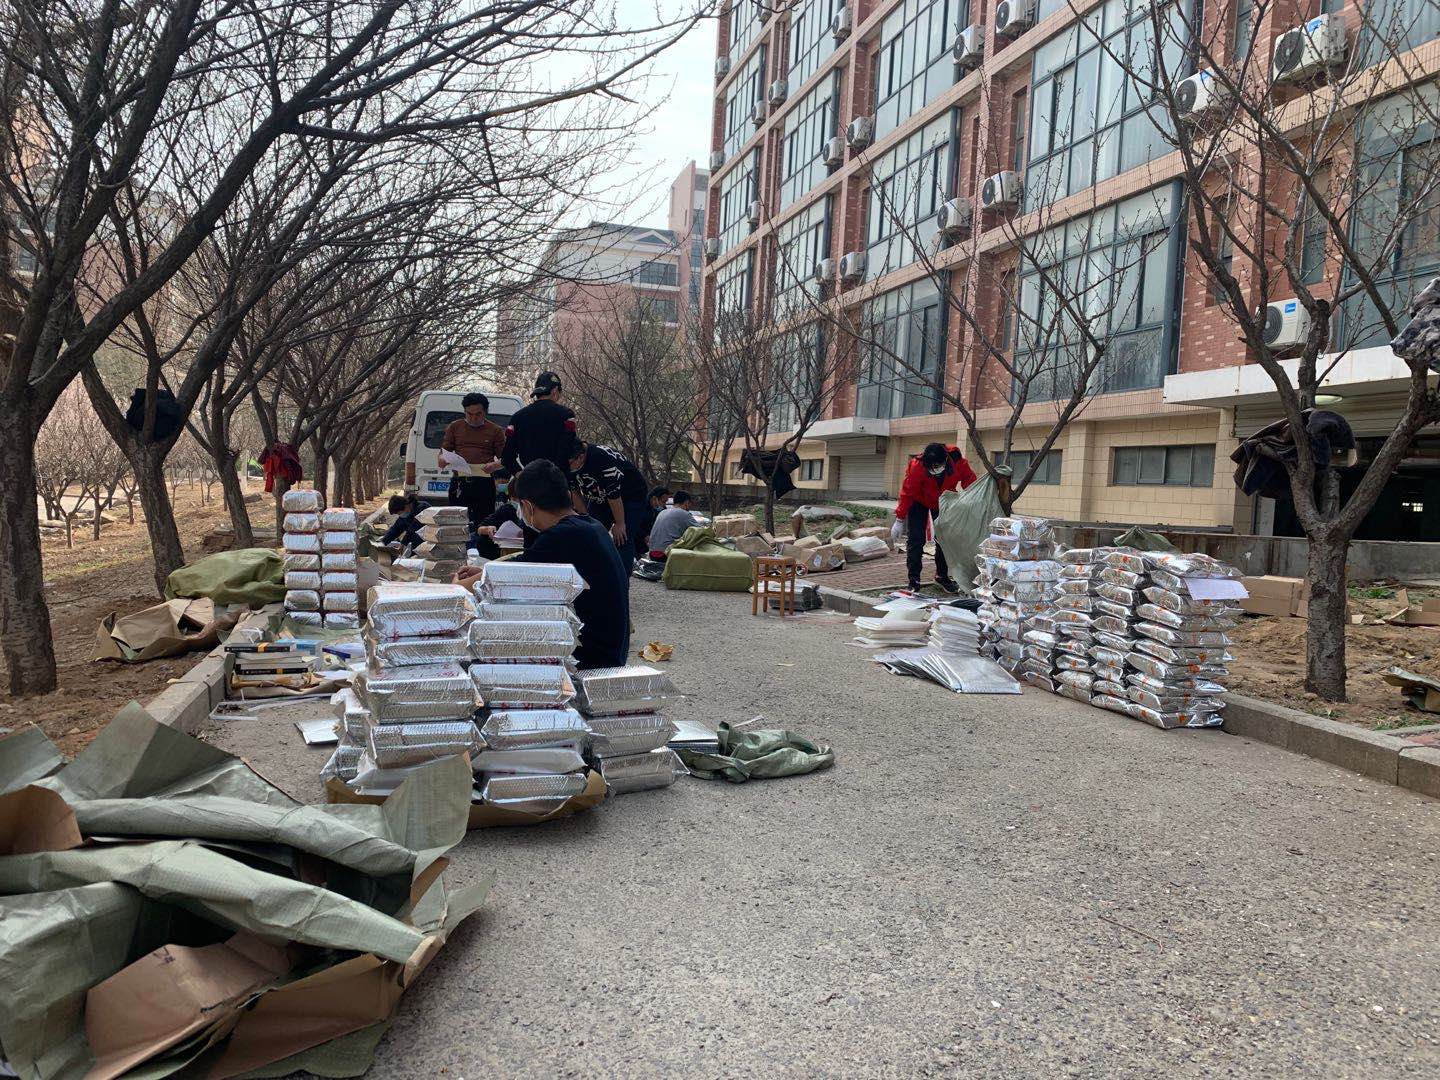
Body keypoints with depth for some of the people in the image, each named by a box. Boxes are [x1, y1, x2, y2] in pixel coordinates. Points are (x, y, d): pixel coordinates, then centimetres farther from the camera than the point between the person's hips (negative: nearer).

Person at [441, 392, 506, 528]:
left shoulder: (495, 430, 9)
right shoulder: (455, 427, 13)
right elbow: (444, 452, 15)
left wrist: (495, 465, -12)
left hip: (484, 483, -1)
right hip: (459, 482, 2)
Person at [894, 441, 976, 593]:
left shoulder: (957, 461, -32)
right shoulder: (916, 466, -36)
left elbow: (969, 479, -14)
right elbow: (907, 493, -26)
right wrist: (899, 520, -22)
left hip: (943, 502, 3)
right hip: (919, 501, -3)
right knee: (916, 539, -11)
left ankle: (942, 576, 23)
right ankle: (914, 582, -6)